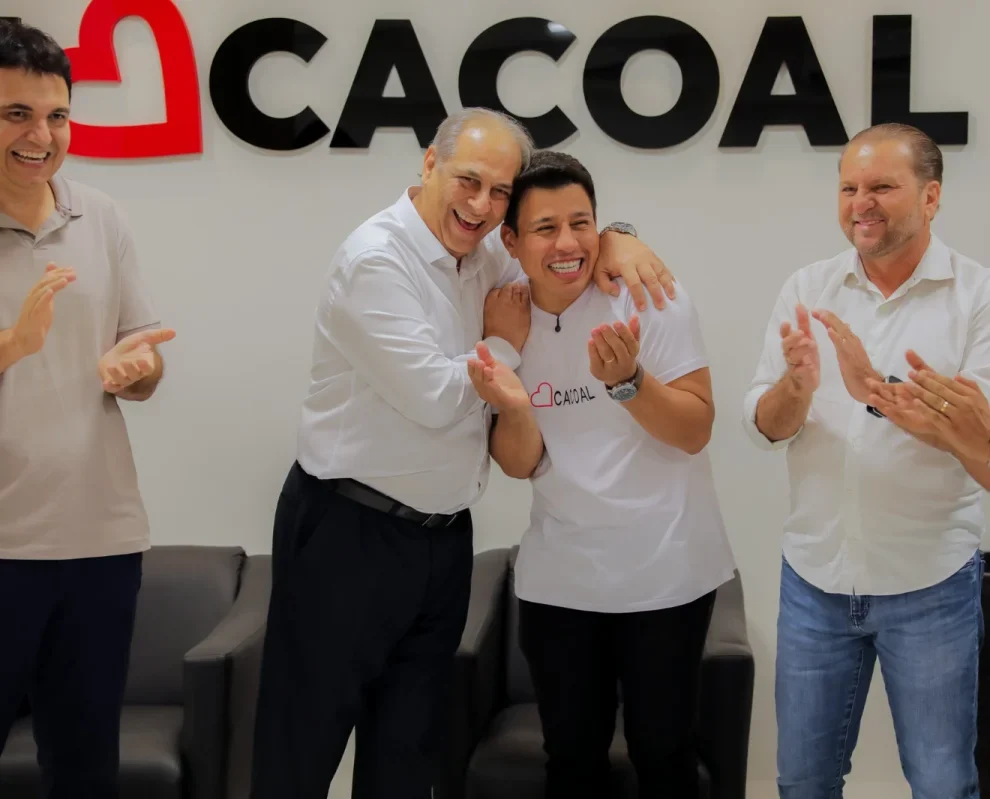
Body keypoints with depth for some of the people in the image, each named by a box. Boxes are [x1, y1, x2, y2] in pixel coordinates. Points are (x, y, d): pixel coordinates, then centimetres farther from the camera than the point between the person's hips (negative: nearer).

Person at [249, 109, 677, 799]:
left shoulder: (482, 252, 5)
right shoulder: (377, 259, -18)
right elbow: (434, 397, -22)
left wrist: (615, 239, -3)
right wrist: (505, 342, -6)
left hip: (444, 533, 8)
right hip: (350, 532, -7)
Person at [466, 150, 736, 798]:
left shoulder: (652, 299, -12)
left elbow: (696, 431, -14)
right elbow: (521, 465, -1)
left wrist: (627, 380, -31)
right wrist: (513, 407, -22)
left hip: (664, 572, -3)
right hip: (558, 579, 3)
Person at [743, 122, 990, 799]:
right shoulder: (806, 290, 0)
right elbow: (766, 428, -3)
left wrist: (879, 388, -33)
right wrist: (797, 384, -25)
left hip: (931, 587, -3)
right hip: (814, 576, 3)